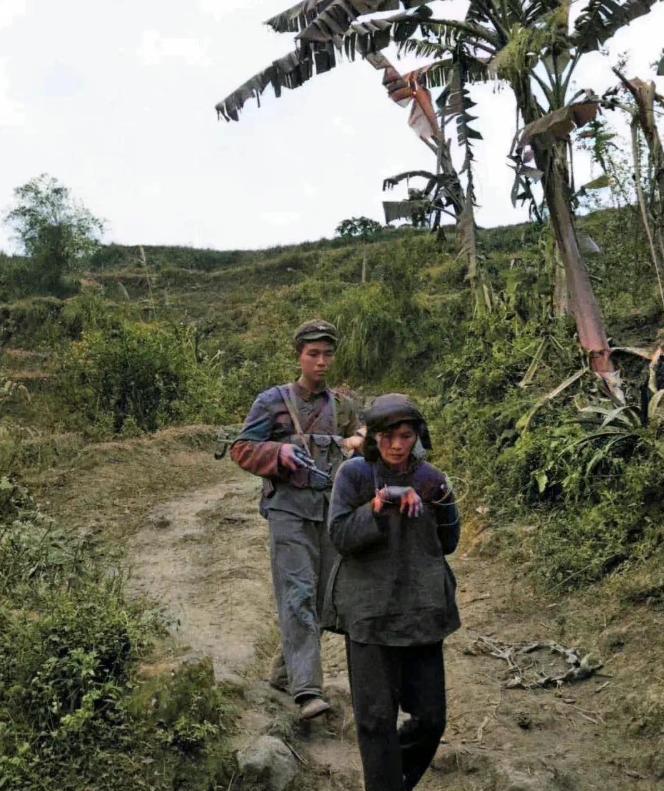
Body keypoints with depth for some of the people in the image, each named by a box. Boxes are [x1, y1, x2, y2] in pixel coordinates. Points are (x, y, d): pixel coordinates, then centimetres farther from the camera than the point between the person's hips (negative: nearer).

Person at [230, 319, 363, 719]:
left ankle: (286, 669, 29)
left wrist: (358, 444, 0)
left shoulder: (344, 406, 14)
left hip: (332, 508, 5)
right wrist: (279, 452, -16)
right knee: (298, 595, -13)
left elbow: (363, 443, 24)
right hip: (289, 507, -5)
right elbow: (242, 448, 2)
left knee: (323, 597, 10)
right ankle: (307, 689, -17)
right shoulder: (273, 401, 3)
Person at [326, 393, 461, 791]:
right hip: (370, 610, -3)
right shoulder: (355, 473, -6)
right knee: (377, 717, 0)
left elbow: (447, 545, 10)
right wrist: (377, 509, -24)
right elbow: (340, 537, -10)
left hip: (422, 610, 4)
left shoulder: (429, 477, 4)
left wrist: (443, 501, -7)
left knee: (430, 717, 9)